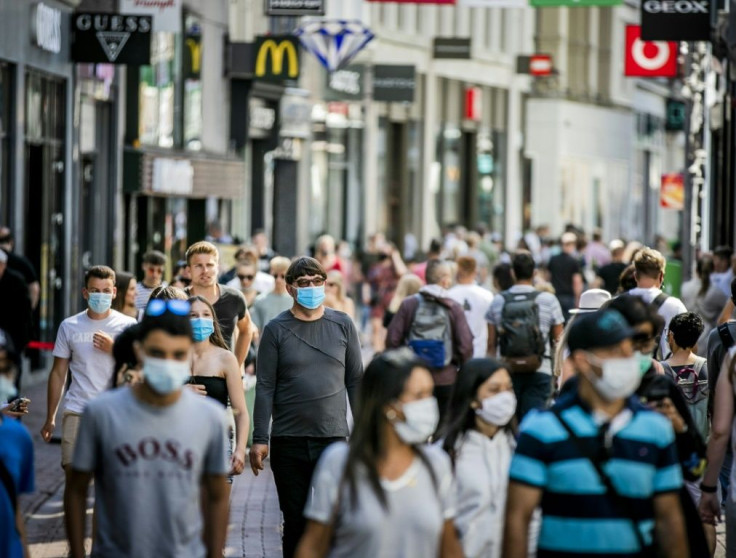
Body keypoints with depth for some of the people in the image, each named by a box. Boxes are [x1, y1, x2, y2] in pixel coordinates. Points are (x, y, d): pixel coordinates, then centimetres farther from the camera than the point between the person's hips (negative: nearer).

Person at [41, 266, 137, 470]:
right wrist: (50, 418, 11)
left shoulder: (128, 326, 4)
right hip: (76, 413, 1)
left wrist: (113, 349, -11)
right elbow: (58, 373, 13)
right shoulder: (69, 327, 9)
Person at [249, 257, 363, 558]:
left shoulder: (342, 325, 6)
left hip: (334, 437, 1)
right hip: (288, 441, -1)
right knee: (295, 521, 6)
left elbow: (356, 380, 9)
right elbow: (265, 387, -1)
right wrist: (260, 439, -7)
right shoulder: (276, 329, 1)